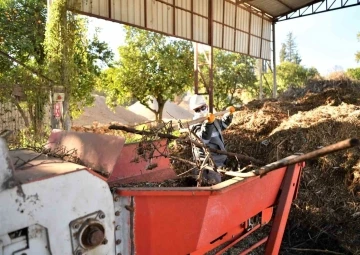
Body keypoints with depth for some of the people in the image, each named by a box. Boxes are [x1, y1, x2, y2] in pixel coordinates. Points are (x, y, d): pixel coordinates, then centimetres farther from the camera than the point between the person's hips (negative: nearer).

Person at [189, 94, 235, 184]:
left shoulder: (213, 120, 7)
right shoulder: (196, 126, -19)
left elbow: (223, 124, 30)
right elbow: (203, 139, -40)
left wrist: (228, 114, 17)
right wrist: (208, 123, -53)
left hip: (220, 159, 9)